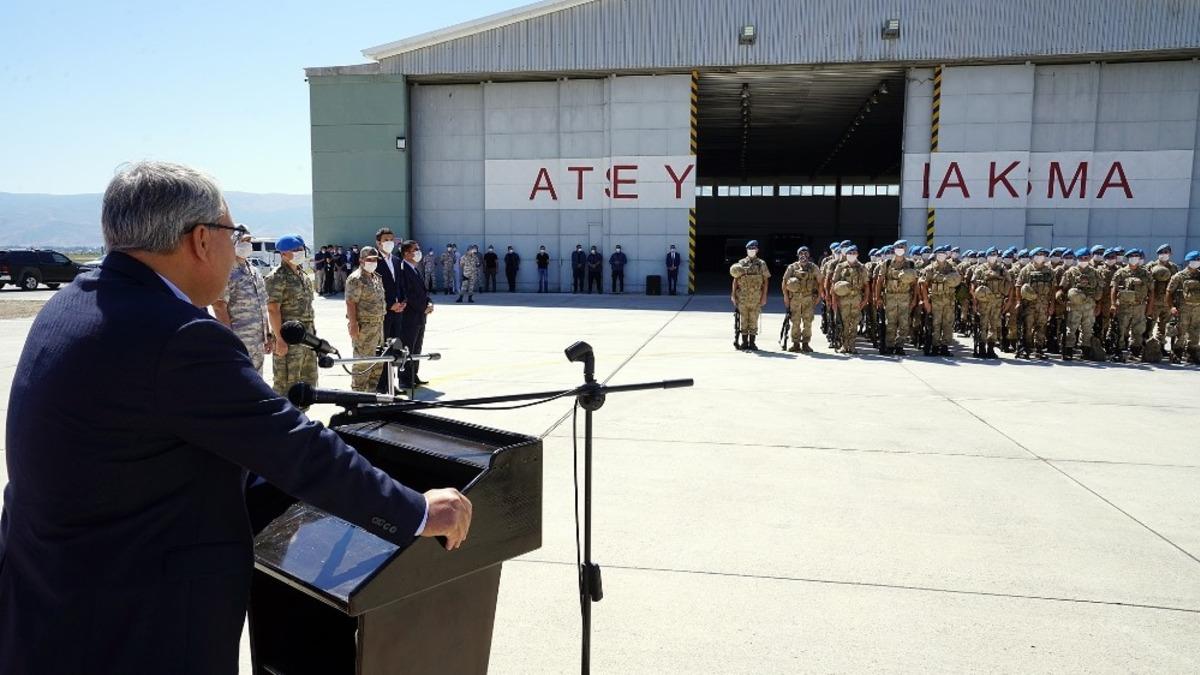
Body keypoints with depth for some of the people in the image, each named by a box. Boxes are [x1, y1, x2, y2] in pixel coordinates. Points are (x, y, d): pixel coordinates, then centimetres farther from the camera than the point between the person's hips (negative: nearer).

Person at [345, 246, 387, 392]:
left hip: (378, 324, 9)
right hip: (364, 326, -9)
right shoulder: (356, 279, -12)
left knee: (378, 362, 14)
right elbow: (350, 303, -17)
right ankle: (357, 391, 3)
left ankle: (372, 391, 24)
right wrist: (353, 325, -22)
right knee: (363, 362, -5)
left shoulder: (377, 277, 15)